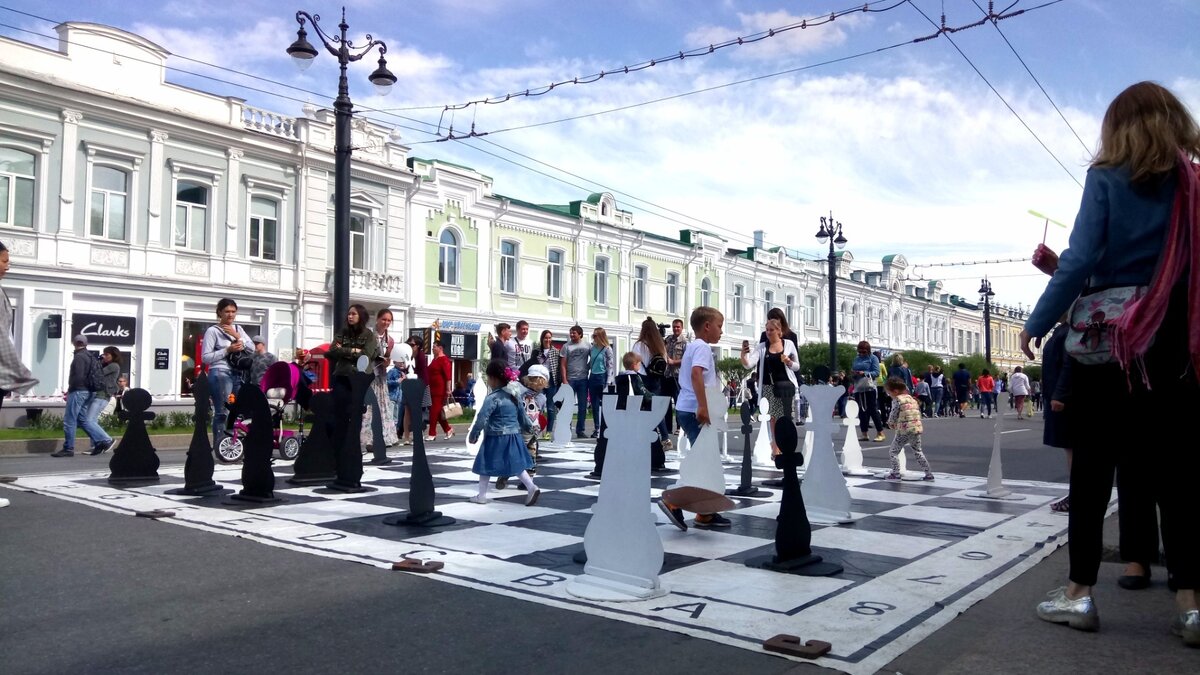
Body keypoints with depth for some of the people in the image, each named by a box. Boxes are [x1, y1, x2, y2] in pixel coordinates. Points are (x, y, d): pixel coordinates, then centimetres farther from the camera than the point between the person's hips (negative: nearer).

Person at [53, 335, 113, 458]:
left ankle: (68, 449, 2)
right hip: (89, 392, 9)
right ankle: (104, 440, 2)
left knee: (69, 420, -2)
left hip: (78, 391, -9)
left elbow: (78, 376, -21)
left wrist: (70, 389, -9)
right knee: (83, 419, 12)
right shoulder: (91, 357, 16)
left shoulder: (79, 357, -12)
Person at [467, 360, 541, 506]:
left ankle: (482, 496, 14)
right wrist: (529, 427, 32)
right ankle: (532, 488, 0)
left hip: (495, 438, -7)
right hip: (513, 436, 7)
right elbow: (522, 414, 16)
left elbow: (481, 419, -19)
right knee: (516, 464, 12)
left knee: (485, 466, 7)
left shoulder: (492, 398, -18)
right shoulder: (514, 395, 5)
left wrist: (474, 435, -8)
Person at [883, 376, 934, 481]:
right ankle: (928, 473, 17)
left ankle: (895, 473, 2)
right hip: (917, 429, 7)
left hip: (904, 431, -7)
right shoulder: (912, 399, 15)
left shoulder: (897, 400, -8)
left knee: (894, 451, 5)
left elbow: (893, 416, -10)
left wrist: (890, 423, 11)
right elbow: (918, 412, 18)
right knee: (918, 452, 19)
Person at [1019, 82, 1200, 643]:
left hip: (1106, 338, -4)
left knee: (1093, 466, 3)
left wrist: (1037, 324, -6)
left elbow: (1080, 263, -13)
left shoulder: (1107, 178, -4)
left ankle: (1079, 592, 8)